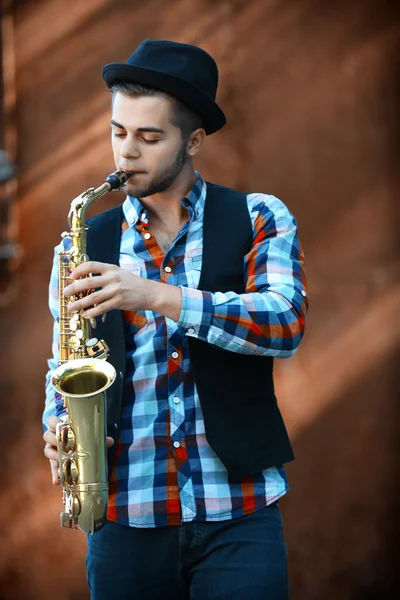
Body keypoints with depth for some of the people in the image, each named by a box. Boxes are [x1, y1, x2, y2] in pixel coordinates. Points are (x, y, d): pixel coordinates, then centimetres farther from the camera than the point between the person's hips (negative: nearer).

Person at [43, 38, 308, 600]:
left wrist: (156, 296, -22)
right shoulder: (87, 244, 10)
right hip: (124, 517, 2)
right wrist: (59, 430, -6)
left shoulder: (259, 219, 3)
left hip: (238, 514, -2)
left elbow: (285, 324, -13)